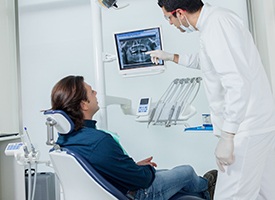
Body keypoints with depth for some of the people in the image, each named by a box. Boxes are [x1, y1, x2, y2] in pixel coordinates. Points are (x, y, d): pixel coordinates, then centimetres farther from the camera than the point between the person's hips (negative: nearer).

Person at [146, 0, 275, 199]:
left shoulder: (215, 25, -19)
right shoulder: (216, 18, 13)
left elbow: (238, 83, -28)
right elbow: (204, 60, 31)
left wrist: (226, 138, -25)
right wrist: (169, 56, 37)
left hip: (247, 128, -10)